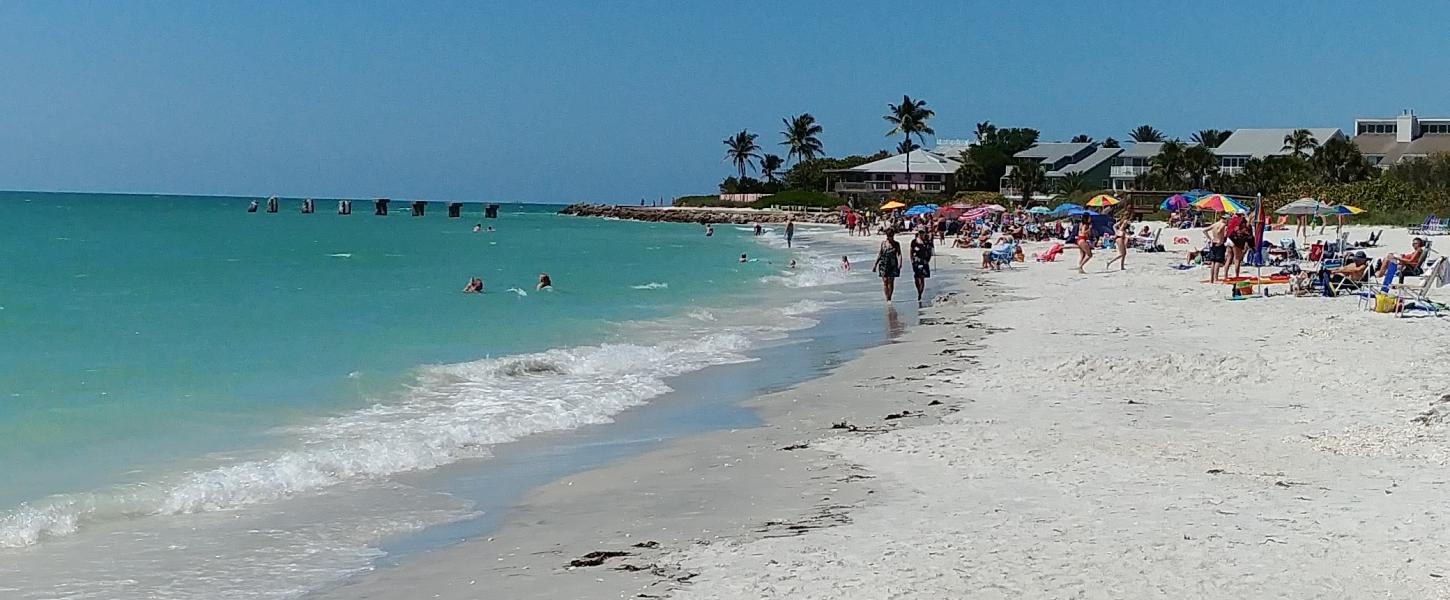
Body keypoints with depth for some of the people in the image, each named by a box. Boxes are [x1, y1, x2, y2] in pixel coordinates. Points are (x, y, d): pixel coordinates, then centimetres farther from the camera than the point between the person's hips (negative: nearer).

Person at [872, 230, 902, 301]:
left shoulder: (896, 244, 3)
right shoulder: (883, 243, 6)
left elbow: (899, 254, -2)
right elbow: (879, 254, 12)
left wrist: (899, 263, -19)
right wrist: (875, 265, 12)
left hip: (892, 265, -1)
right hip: (884, 264, 1)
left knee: (891, 282, -1)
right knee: (885, 281, -7)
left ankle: (889, 298, 10)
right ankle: (886, 298, -5)